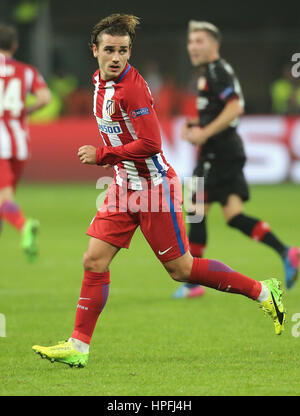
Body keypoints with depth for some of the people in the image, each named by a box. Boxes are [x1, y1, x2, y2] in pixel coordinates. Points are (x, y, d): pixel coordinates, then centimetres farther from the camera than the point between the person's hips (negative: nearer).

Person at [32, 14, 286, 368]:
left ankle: (263, 292, 14)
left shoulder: (131, 88, -21)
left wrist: (100, 155, -18)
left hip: (154, 186, -8)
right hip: (124, 187, 8)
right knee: (94, 261, 0)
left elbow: (150, 144, -25)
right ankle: (79, 347, 4)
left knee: (181, 269, 0)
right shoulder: (100, 81, 6)